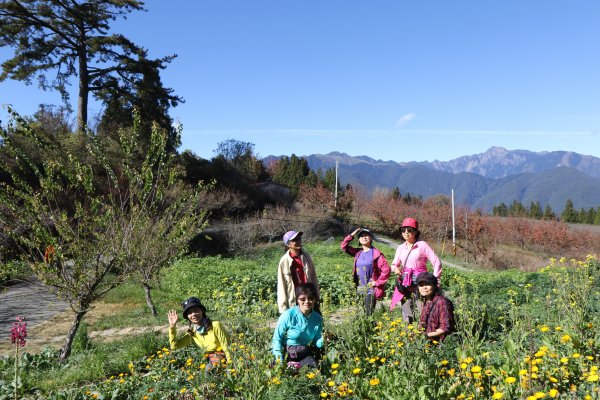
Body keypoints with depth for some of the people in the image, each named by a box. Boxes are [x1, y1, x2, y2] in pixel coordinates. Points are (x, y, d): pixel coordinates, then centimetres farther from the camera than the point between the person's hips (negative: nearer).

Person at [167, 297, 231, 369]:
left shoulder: (215, 325, -16)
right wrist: (172, 326, -12)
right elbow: (174, 346, -5)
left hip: (223, 359, -5)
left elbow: (225, 347, -14)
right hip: (211, 361, 5)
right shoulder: (192, 333, 0)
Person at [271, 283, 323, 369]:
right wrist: (280, 361, -21)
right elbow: (277, 338, -11)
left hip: (304, 354, 4)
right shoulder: (289, 315, -14)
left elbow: (316, 343, 4)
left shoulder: (318, 319, -1)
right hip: (286, 353, -4)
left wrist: (324, 340, -18)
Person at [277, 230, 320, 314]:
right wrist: (284, 307, -7)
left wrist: (316, 298, 10)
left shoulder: (306, 257, 1)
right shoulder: (284, 261, -10)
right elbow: (281, 285, -7)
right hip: (293, 302, -4)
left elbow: (313, 278, 8)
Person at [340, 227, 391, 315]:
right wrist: (352, 235, 2)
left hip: (371, 289, -5)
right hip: (359, 289, 6)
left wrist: (377, 282, -10)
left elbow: (386, 269, -11)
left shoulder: (376, 253, -7)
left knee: (369, 313, -8)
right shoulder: (358, 253, 9)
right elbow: (344, 246, 11)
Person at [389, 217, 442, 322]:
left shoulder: (422, 245, -4)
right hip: (404, 283, 5)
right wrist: (395, 268, -6)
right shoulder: (400, 248, 9)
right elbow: (394, 263, 18)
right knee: (406, 312, 7)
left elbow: (437, 262, -5)